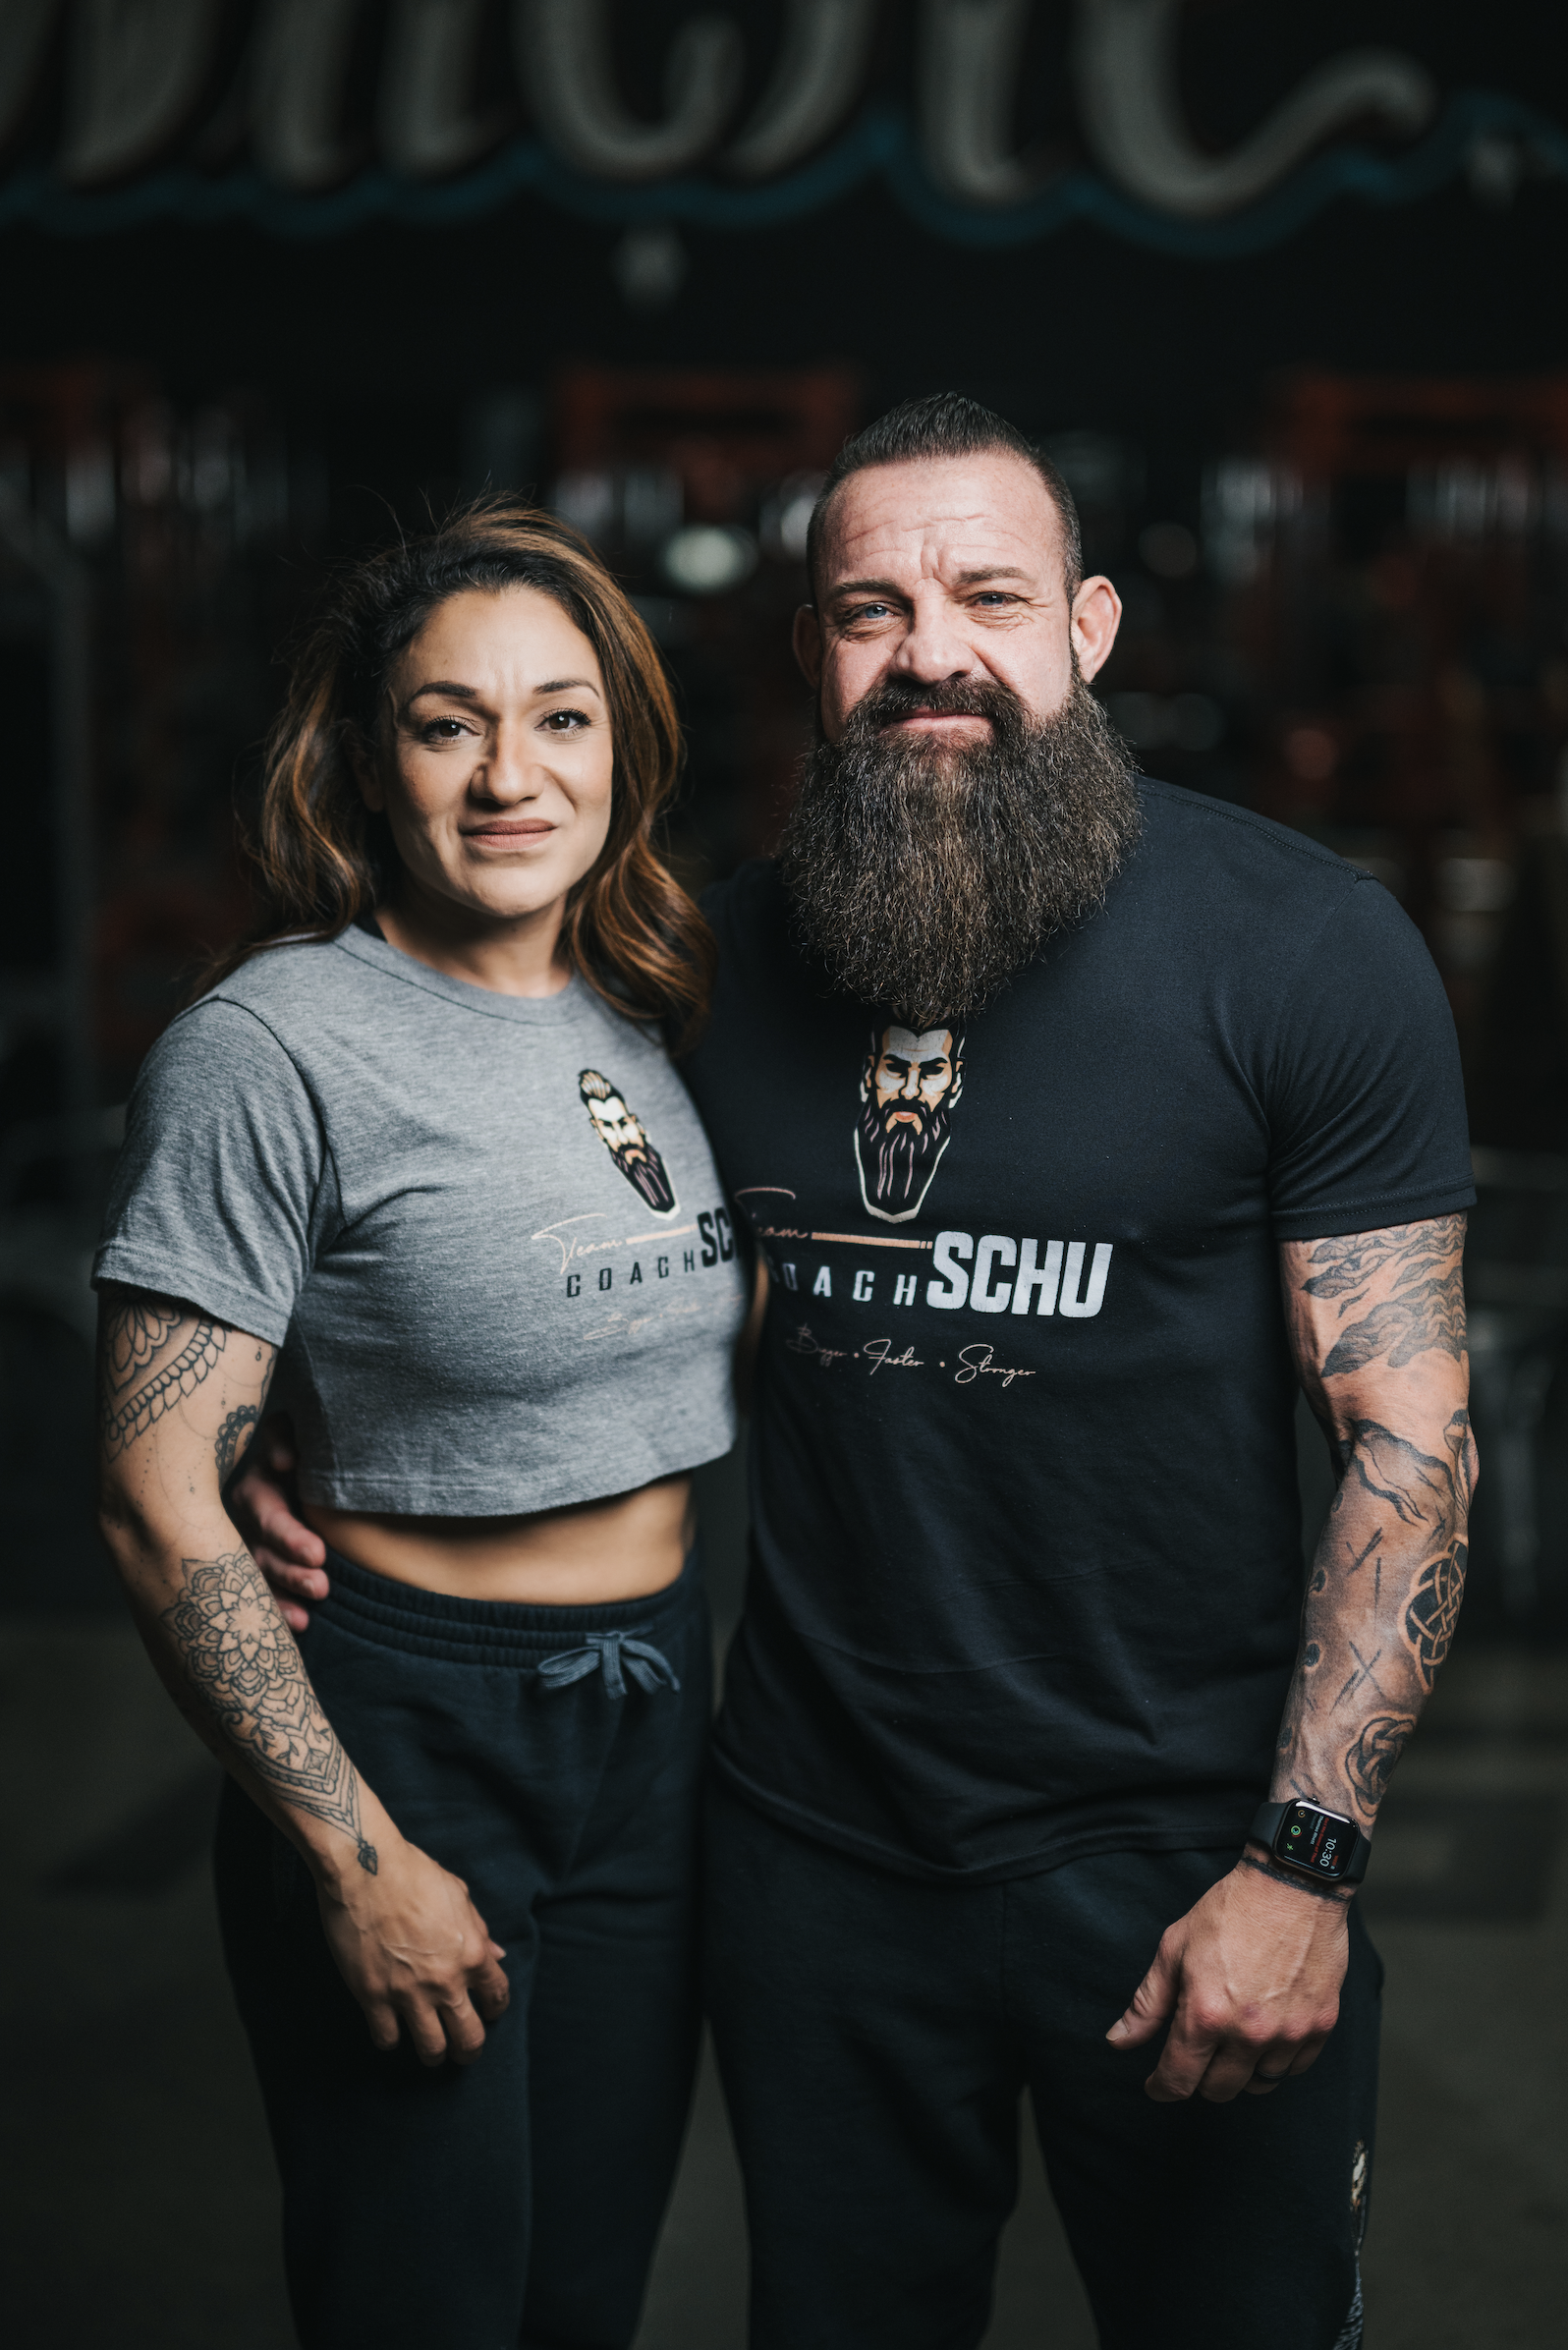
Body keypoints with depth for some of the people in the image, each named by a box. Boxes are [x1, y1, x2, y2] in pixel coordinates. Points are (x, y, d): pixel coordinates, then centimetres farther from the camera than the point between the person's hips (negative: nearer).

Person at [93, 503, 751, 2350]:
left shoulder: (640, 1018, 6)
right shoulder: (272, 1048, -15)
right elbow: (160, 1501, -17)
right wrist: (358, 1859, -17)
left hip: (656, 1724, 6)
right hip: (410, 1730, -6)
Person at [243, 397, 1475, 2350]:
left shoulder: (1303, 947, -10)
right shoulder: (722, 959, 2)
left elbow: (1406, 1430, -11)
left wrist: (1303, 1857, -17)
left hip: (1176, 1843, -3)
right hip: (814, 1837, 3)